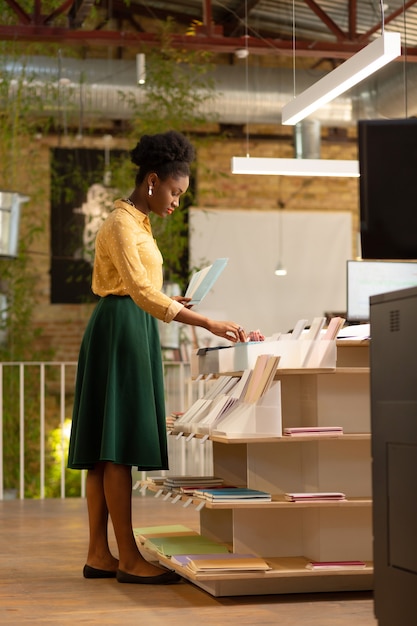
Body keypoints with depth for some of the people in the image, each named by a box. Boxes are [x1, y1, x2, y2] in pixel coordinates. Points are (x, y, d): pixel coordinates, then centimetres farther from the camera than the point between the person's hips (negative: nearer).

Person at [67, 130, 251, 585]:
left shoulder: (135, 223, 18)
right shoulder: (121, 224, -13)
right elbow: (140, 290, -25)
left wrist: (170, 303, 16)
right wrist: (206, 323, -30)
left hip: (129, 332, 10)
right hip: (121, 330, -10)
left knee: (107, 449, 7)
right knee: (118, 447, -9)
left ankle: (98, 555, 9)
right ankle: (128, 559, -8)